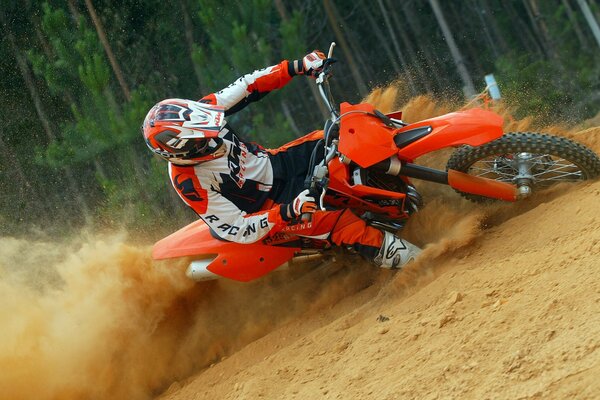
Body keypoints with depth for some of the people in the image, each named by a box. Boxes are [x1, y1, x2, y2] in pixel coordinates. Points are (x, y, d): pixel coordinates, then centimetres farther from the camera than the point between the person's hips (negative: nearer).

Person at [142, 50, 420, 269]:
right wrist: (286, 214, -40)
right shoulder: (190, 183, -33)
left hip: (277, 163, 7)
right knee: (342, 223, -26)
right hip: (271, 207, -7)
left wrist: (297, 67, -17)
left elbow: (249, 87, -7)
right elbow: (237, 231, -29)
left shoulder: (195, 114, -19)